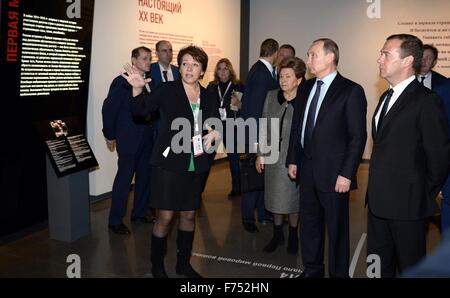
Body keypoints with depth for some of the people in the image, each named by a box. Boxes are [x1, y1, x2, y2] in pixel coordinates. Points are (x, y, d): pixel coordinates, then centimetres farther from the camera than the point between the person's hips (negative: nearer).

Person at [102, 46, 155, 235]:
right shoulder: (122, 82, -9)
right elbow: (108, 109, -8)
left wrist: (152, 133, 10)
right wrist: (110, 136, -5)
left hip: (147, 140, 6)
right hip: (128, 140, -6)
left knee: (145, 176, 11)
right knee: (124, 178, -1)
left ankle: (139, 213, 28)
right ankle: (115, 221, 11)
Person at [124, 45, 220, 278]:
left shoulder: (207, 97, 7)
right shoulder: (168, 90, -5)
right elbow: (141, 110, -13)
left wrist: (215, 133, -4)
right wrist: (137, 89, -30)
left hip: (196, 165, 5)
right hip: (169, 163, -4)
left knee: (189, 215, 14)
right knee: (165, 216, -1)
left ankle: (183, 263, 30)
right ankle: (157, 265, 18)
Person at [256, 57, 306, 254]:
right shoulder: (271, 96, 0)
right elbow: (264, 126, 6)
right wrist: (260, 153, 6)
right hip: (273, 157, 4)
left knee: (293, 199, 11)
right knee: (275, 197, 15)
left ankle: (293, 235, 32)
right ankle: (277, 234, 33)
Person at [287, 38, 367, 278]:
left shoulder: (351, 91, -9)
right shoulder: (307, 87, 9)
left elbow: (358, 136, -11)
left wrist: (347, 174, -15)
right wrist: (292, 159, 11)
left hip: (333, 173, -6)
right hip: (306, 169, 6)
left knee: (336, 227, 8)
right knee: (309, 224, 17)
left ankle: (338, 272, 26)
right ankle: (312, 269, 34)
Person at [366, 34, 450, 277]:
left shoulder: (426, 101, -15)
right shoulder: (386, 97, 13)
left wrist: (425, 194, -5)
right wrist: (375, 191, 12)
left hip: (407, 204, -8)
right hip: (378, 201, 8)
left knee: (410, 267, 9)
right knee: (378, 265, 19)